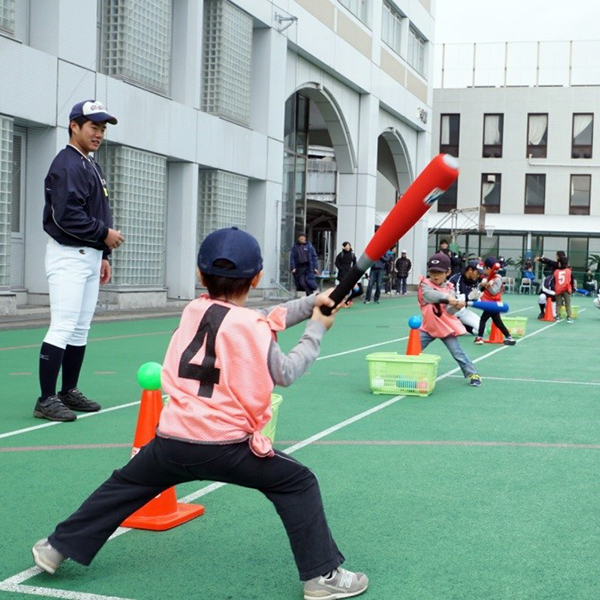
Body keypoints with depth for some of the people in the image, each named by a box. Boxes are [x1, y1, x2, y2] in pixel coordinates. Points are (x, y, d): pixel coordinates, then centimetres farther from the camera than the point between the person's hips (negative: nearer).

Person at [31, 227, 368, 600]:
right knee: (299, 484, 6)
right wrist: (316, 331, 13)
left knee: (126, 486, 25)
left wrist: (309, 304, 14)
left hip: (174, 441, 5)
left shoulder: (193, 311, 10)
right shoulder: (250, 327, -7)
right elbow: (285, 374, 2)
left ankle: (59, 547, 31)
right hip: (226, 445, -5)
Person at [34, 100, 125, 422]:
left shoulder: (93, 166, 18)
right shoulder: (66, 164, -13)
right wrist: (104, 233, -15)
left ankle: (69, 392, 20)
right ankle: (46, 400, -9)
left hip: (90, 256, 10)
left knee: (81, 329, 12)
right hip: (68, 255, -10)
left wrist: (103, 255, 17)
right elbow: (67, 216, -23)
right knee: (62, 328, -11)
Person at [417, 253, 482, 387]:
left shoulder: (449, 289, -2)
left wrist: (457, 305, -34)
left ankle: (472, 374, 10)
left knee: (458, 353, -1)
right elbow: (430, 295, -31)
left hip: (446, 327, 0)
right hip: (428, 327, 0)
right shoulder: (425, 284, -7)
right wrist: (447, 297, -45)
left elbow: (450, 311, -11)